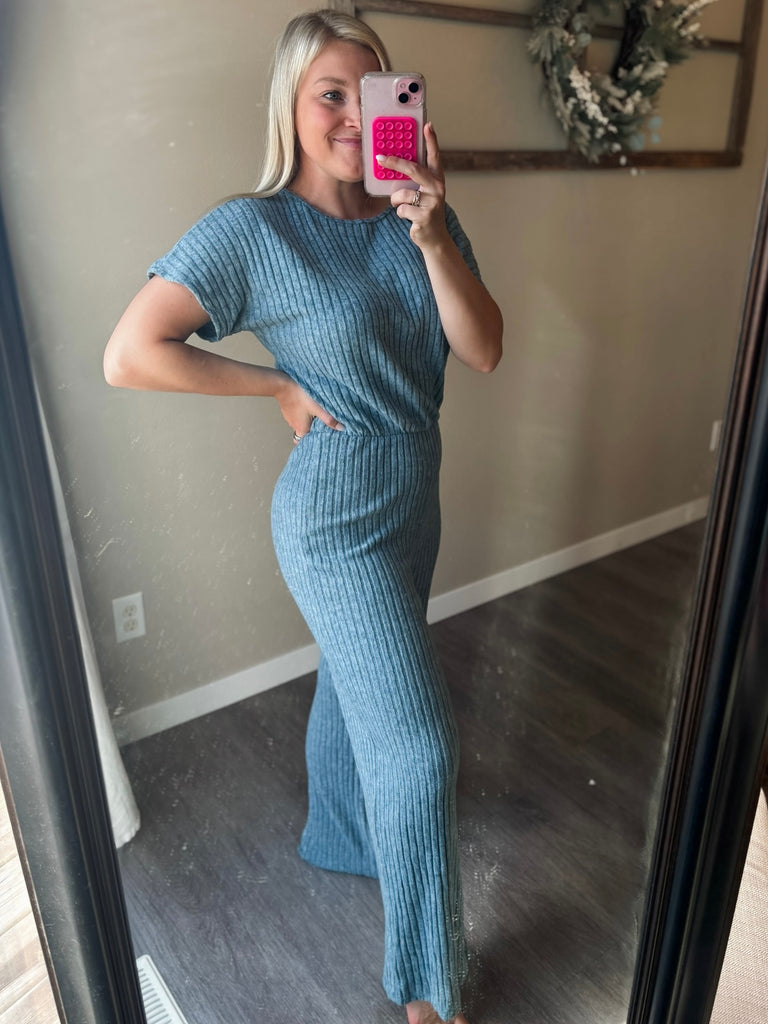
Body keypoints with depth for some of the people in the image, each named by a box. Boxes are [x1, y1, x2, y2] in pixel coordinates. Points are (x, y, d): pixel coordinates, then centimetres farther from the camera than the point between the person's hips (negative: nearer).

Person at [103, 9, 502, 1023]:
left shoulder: (419, 217, 1)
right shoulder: (252, 230, -15)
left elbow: (483, 350, -7)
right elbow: (129, 355, -18)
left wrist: (433, 238, -21)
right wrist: (280, 386, -14)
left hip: (413, 503, 7)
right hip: (336, 520, -6)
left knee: (356, 685, 25)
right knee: (419, 744, -4)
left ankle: (336, 838, 54)